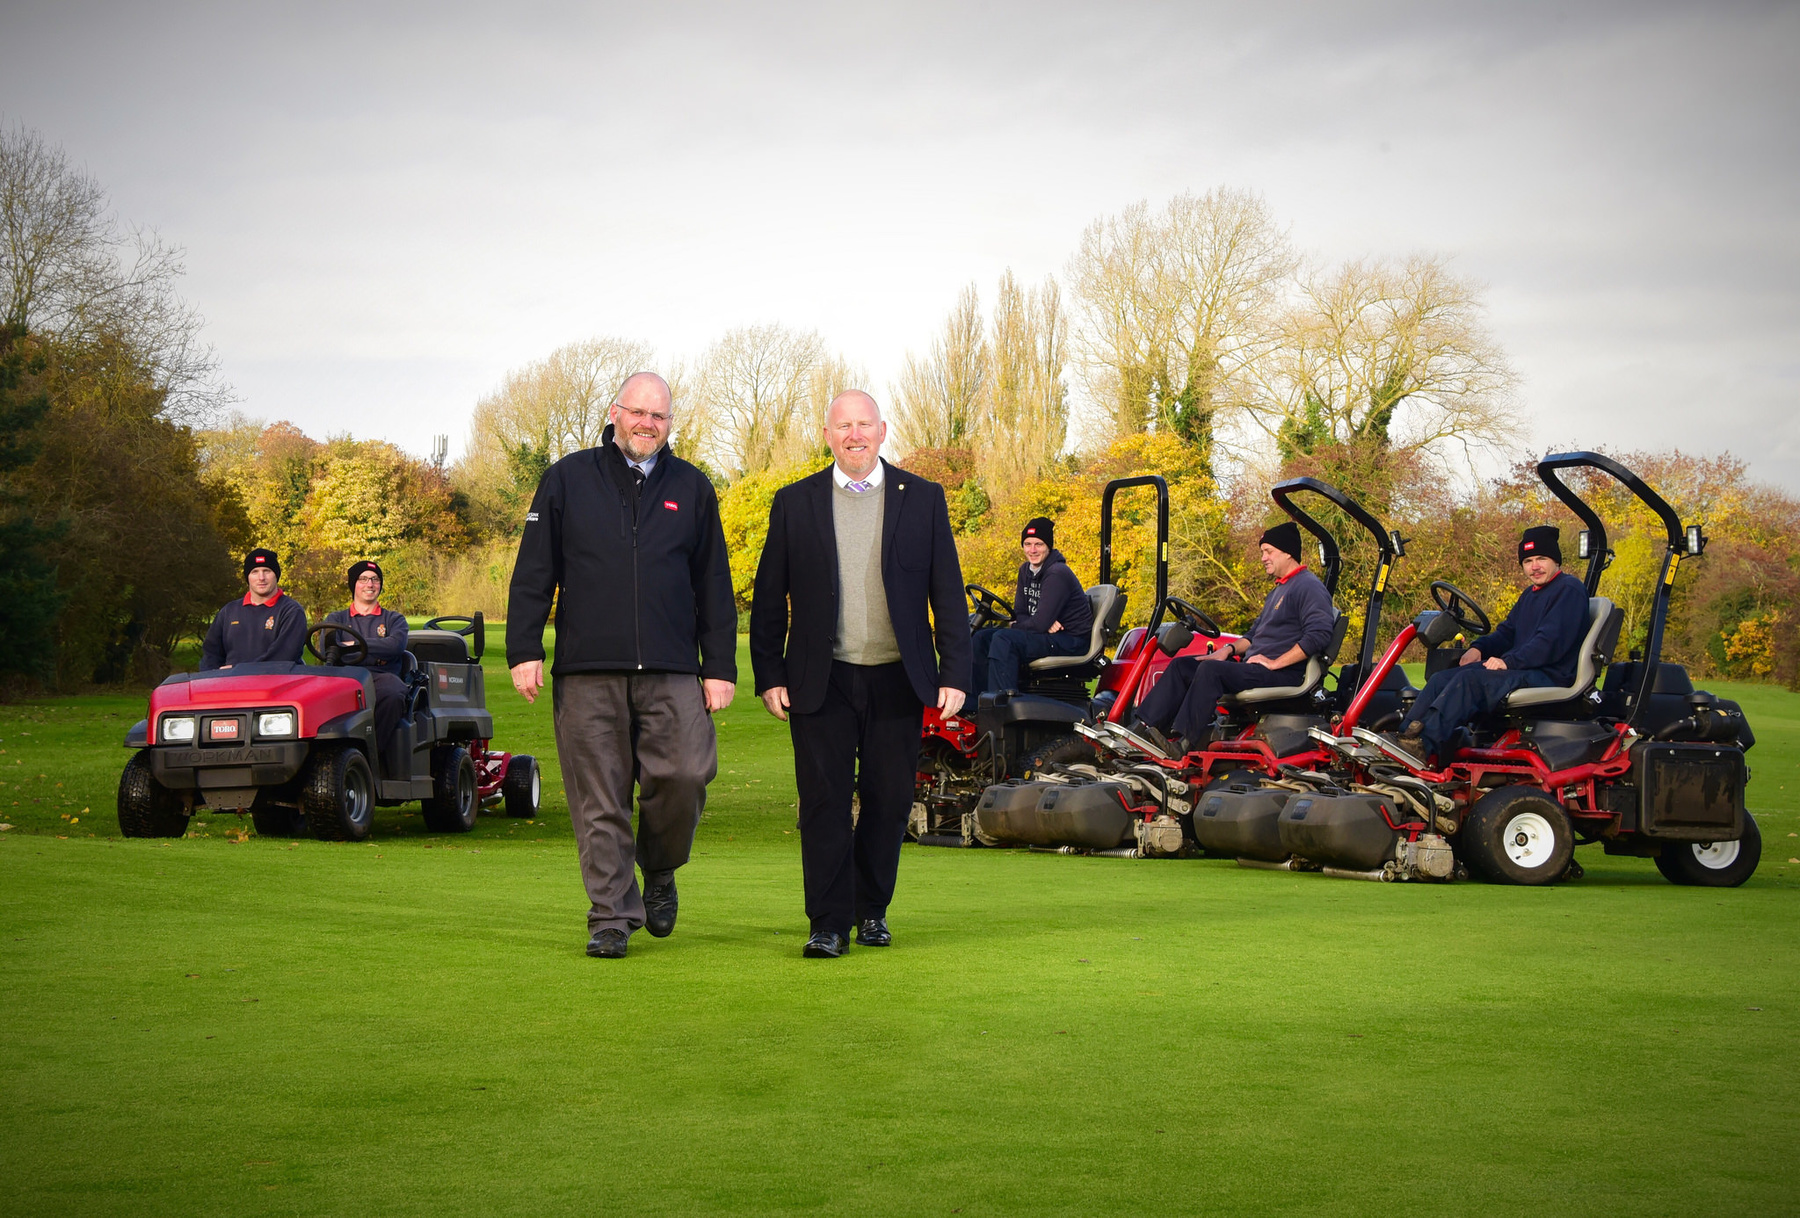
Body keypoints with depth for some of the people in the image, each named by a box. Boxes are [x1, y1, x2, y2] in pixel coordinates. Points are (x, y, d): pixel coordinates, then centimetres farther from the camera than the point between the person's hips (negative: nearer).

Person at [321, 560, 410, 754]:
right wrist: (376, 653, -10)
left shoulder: (394, 619, 25)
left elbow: (396, 645, 0)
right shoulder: (336, 619, 26)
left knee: (392, 695, -39)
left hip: (382, 675, 0)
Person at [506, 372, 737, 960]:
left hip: (672, 672, 1)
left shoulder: (691, 488, 14)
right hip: (587, 671, -1)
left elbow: (714, 586, 14)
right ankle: (611, 916, 8)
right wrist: (524, 650, -1)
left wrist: (721, 667, 7)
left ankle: (658, 869, 16)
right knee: (599, 798, 0)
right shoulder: (568, 479, 9)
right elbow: (533, 573, 7)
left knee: (685, 776, -12)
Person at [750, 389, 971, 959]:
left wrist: (954, 674, -2)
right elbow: (769, 597, 7)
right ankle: (829, 923, 3)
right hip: (822, 681, -1)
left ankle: (872, 910, 22)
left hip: (897, 680, 1)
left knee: (888, 800, 5)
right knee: (824, 800, -4)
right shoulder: (795, 502, 5)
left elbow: (948, 593, 5)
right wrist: (769, 676, 2)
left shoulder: (922, 499, 5)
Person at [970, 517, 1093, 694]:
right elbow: (1019, 614, 9)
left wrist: (1012, 627, -5)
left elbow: (1040, 624, -23)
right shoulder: (1026, 570, 10)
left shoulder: (1057, 574, -18)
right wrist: (1045, 624, -12)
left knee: (1003, 640, -28)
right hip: (1047, 633, 9)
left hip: (1071, 640, -9)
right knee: (981, 639, -1)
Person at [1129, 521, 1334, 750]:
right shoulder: (1278, 590, 25)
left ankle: (1185, 745, -34)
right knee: (1182, 665, 1)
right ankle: (1150, 727, -10)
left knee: (1211, 670, -30)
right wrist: (1229, 649, 10)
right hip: (1254, 666, 10)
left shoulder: (1309, 587, -9)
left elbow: (1319, 634, -22)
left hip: (1283, 674, -10)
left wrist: (1275, 663, -21)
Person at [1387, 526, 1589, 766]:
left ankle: (1423, 746, -41)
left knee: (1471, 679, -31)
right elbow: (1507, 632, 23)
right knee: (1442, 679, -8)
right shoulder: (1530, 595, 26)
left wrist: (1509, 661, -22)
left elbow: (1552, 641, -17)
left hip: (1549, 677, -10)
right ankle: (1403, 738, -24)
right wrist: (1479, 647, 2)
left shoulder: (1569, 590, -5)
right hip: (1525, 671, 10)